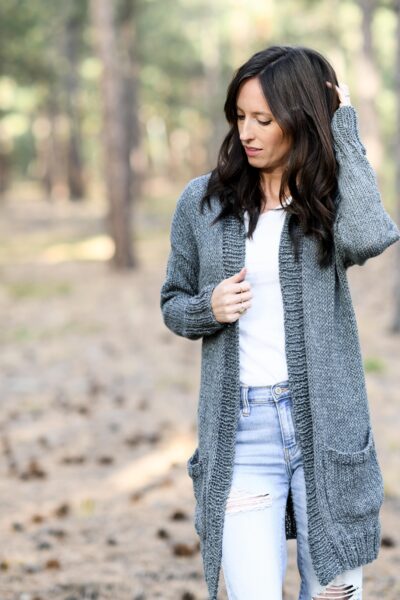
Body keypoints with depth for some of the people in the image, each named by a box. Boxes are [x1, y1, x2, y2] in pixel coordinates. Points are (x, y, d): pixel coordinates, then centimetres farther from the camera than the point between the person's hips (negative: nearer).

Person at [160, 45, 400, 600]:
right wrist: (208, 309, -9)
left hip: (325, 424, 0)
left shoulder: (332, 196, 1)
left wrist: (344, 130, -13)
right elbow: (173, 304, 14)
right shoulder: (203, 201, 4)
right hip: (239, 431, 0)